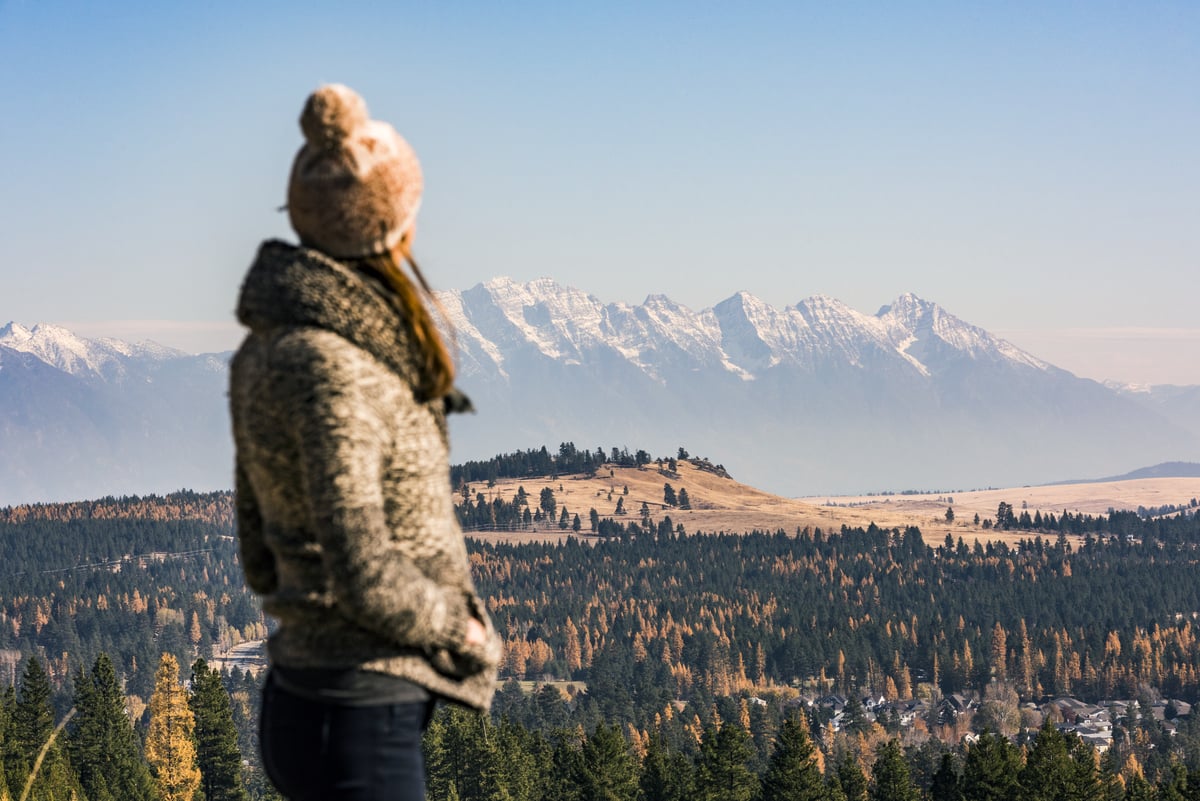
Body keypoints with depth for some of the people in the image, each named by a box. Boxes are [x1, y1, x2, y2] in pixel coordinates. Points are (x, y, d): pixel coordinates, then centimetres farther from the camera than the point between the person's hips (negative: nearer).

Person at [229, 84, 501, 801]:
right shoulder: (327, 370, -20)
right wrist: (463, 631, -7)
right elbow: (364, 575, -23)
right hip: (360, 719, -9)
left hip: (300, 696, 10)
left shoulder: (269, 350, 9)